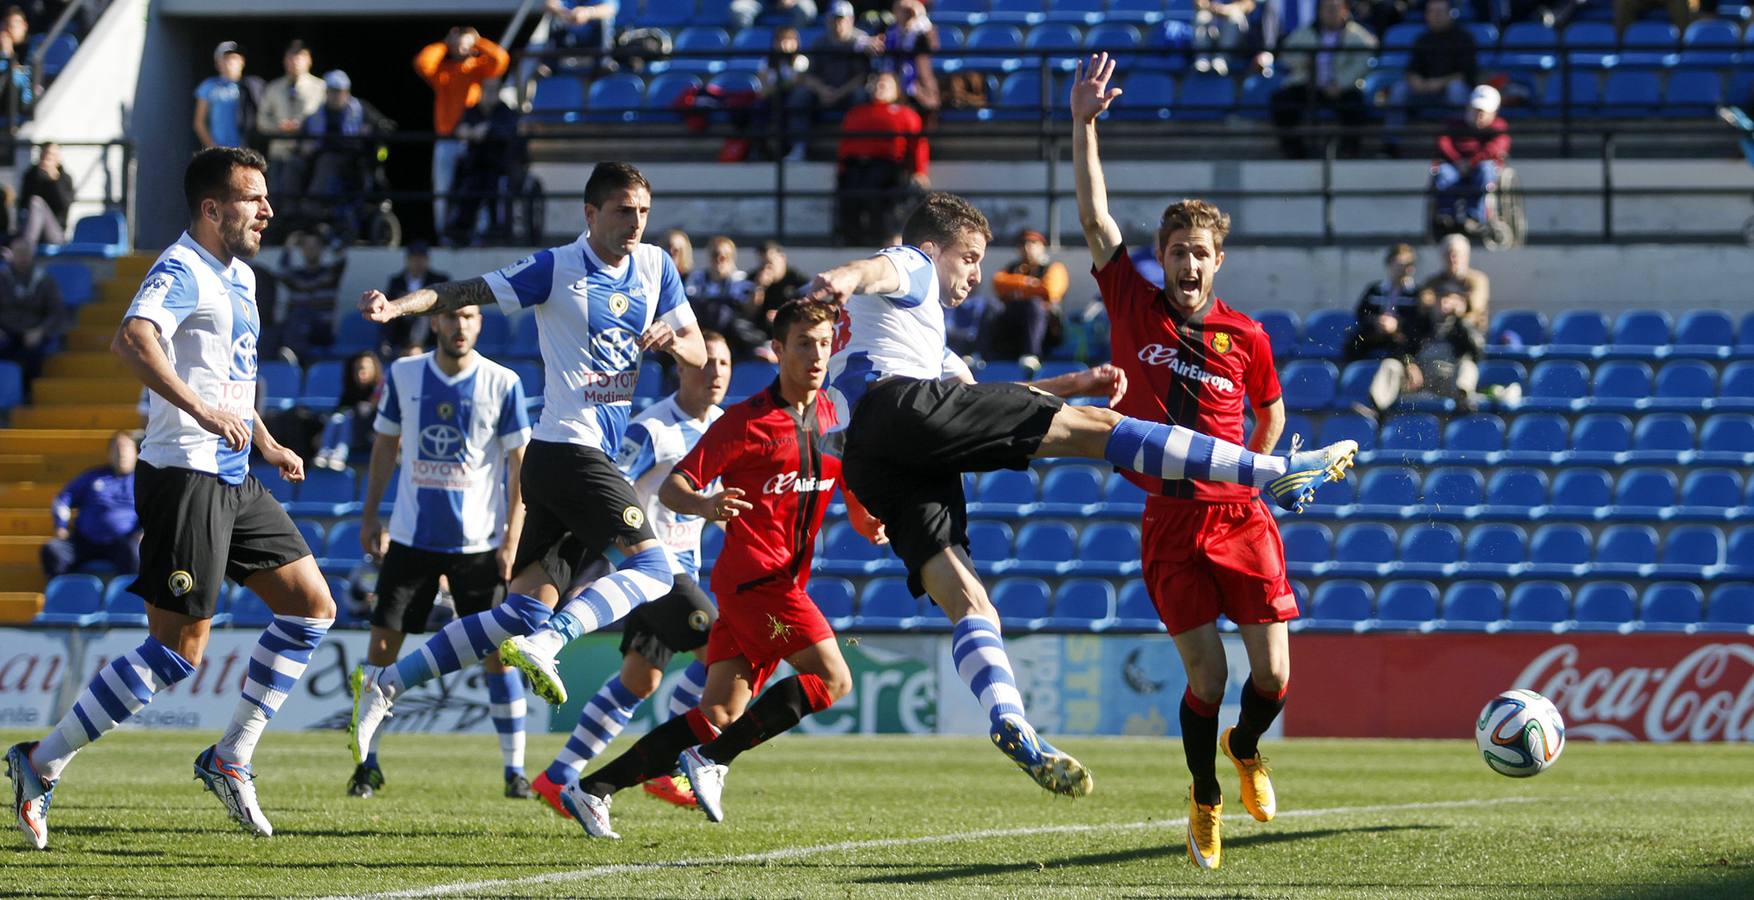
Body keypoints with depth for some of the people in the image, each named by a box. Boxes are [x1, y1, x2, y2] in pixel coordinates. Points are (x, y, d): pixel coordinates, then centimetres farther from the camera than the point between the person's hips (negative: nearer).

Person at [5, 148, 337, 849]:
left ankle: (230, 758, 13)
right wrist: (202, 412, -40)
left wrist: (263, 441, 25)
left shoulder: (239, 276, 18)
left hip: (233, 478, 10)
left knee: (312, 607, 8)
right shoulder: (182, 273, -14)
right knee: (179, 649, -10)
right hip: (186, 476, -10)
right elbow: (132, 340, -34)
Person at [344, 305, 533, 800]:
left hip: (479, 541, -2)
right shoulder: (403, 375, 3)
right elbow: (385, 446, 13)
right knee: (383, 640, -3)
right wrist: (369, 516, 9)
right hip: (411, 536, 2)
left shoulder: (502, 384, -4)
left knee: (497, 652, -3)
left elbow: (519, 465, -2)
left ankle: (515, 769, 4)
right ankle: (365, 760, 6)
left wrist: (511, 540, -8)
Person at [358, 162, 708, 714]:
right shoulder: (556, 269, -6)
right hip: (568, 446, -7)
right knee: (652, 568, -20)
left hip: (601, 454, 7)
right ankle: (541, 646, -27)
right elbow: (466, 293, -7)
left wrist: (674, 340, -11)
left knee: (532, 596, 4)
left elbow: (698, 354, 13)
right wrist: (396, 306, -23)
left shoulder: (655, 266, 12)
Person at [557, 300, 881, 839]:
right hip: (753, 573, -7)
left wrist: (868, 522, 1)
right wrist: (704, 505, -32)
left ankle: (593, 789, 2)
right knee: (831, 677, -18)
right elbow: (671, 488, -9)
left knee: (720, 714, 0)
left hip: (785, 582, 7)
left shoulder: (833, 419, 12)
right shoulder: (746, 420, -7)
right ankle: (712, 760, -14)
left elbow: (854, 495, 24)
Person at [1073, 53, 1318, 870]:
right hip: (1169, 521, -1)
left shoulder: (1245, 336, 1)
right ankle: (1205, 801, 20)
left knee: (1272, 673, -2)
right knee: (1205, 675, -4)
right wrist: (1083, 126, -13)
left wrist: (1249, 478, 7)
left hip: (1238, 518, 1)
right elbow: (1094, 219, -6)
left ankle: (1245, 750, 32)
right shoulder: (1134, 308, -1)